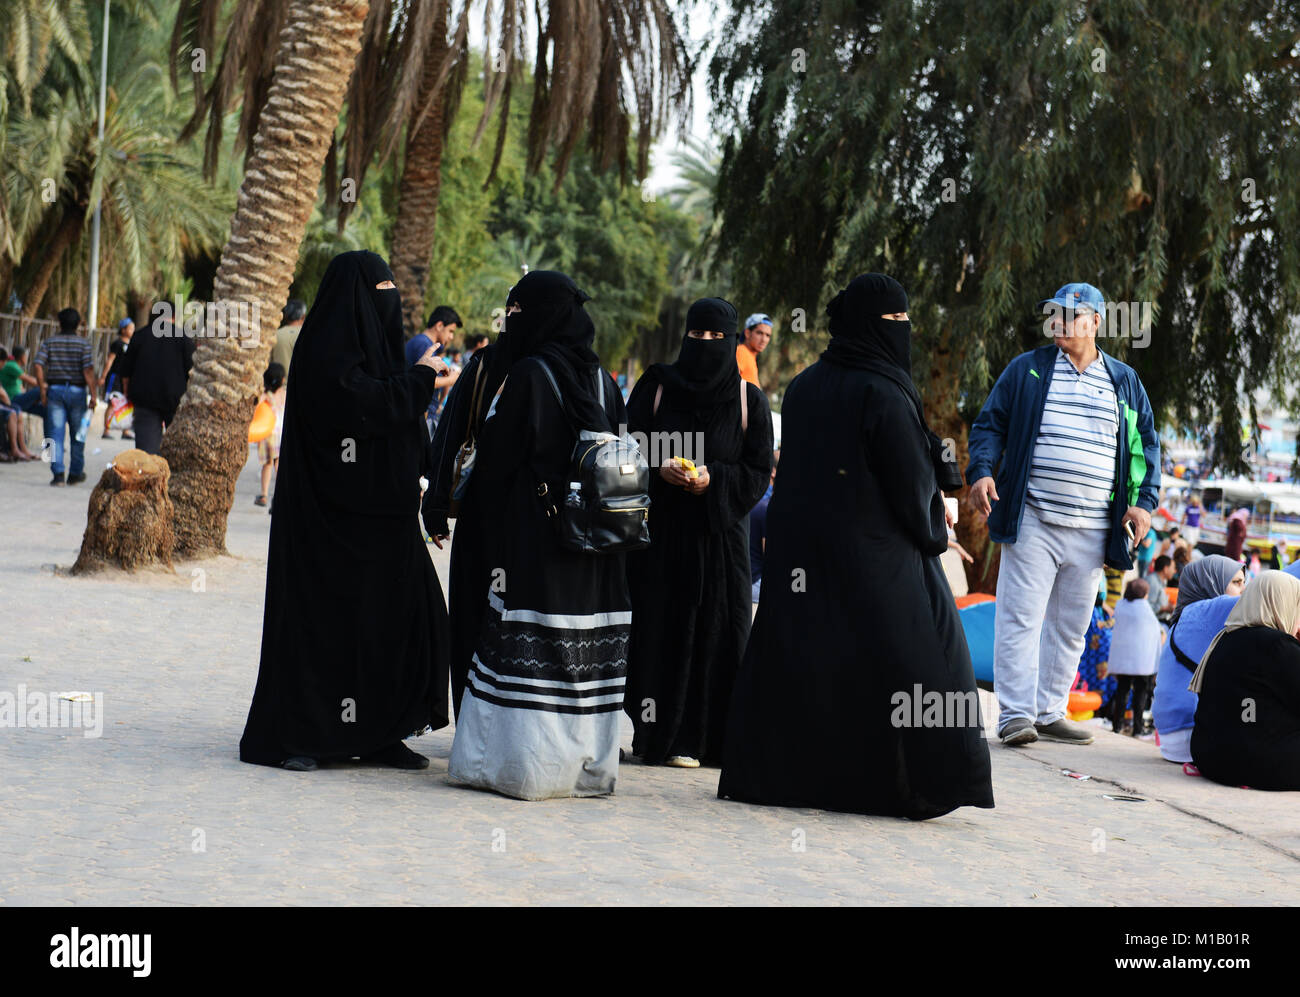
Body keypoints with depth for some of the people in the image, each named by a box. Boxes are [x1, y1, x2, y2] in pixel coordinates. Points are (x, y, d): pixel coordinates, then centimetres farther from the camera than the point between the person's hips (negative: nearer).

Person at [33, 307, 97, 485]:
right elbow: (88, 370, -11)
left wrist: (42, 390, 0)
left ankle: (58, 473, -9)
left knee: (56, 432, 0)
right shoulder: (84, 343, -3)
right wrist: (93, 395, -8)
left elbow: (38, 365, -6)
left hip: (54, 390, 1)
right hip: (76, 390, -1)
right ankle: (75, 473, 17)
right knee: (78, 434, 11)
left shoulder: (49, 342, 3)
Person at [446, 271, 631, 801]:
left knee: (527, 650, -2)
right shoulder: (601, 379, 8)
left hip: (535, 535, -6)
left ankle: (526, 763, -1)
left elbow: (496, 460, -7)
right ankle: (588, 762, 13)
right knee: (587, 649, 9)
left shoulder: (530, 375, -11)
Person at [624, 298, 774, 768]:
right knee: (660, 627, -3)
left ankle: (714, 737, 4)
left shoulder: (749, 400, 4)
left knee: (718, 628, -3)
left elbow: (759, 471, 1)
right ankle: (663, 735, 4)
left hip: (720, 531, 0)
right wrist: (661, 469, -17)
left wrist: (714, 479, -16)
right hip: (661, 530, 0)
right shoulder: (655, 387, 4)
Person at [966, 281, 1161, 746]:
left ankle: (1050, 712, 15)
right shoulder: (1027, 369, 7)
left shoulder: (1124, 381, 12)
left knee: (1070, 625, 8)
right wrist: (981, 471, -10)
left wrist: (1144, 500, 4)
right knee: (1021, 617, -9)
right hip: (1032, 520, -3)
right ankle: (1016, 715, -8)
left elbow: (1147, 443, 16)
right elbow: (990, 424, 7)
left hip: (1093, 530, 3)